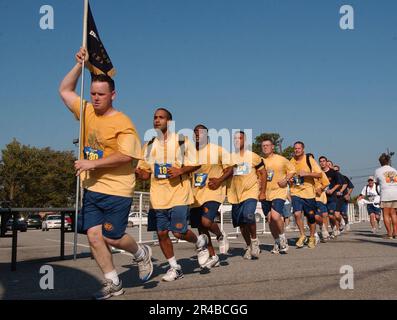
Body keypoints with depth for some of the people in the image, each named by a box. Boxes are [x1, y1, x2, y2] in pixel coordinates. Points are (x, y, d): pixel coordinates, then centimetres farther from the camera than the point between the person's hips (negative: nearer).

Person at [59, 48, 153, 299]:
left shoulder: (122, 122, -12)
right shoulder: (87, 112, 8)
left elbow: (125, 155, -21)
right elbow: (65, 90, 16)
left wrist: (92, 163, -20)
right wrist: (80, 65, 4)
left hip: (117, 190, -6)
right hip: (92, 189, 6)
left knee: (111, 237, -2)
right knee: (94, 235, 2)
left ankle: (142, 254, 29)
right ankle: (113, 283, 15)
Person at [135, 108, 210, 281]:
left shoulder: (182, 141, -3)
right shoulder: (149, 145, 10)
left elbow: (196, 164, 1)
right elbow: (145, 173, 12)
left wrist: (180, 171, -16)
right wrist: (136, 171, -10)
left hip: (179, 194, -4)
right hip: (157, 197, 5)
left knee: (179, 232, -10)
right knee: (161, 232, 5)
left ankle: (200, 242, 23)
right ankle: (175, 267, 24)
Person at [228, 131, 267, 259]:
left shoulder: (253, 156, -3)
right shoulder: (229, 157, 4)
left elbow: (263, 173, 3)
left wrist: (263, 191, -1)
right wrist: (227, 192, 4)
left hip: (251, 192, -4)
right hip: (236, 194, 4)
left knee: (248, 216, -26)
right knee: (241, 223, 9)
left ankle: (254, 240, -1)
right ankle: (249, 246, 29)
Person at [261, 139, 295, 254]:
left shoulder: (281, 159, -1)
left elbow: (292, 170, 9)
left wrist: (286, 180, -7)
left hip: (279, 192, -4)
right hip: (265, 194, 4)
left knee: (275, 216, -21)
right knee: (270, 219, 8)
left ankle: (282, 237, 5)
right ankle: (277, 242, 25)